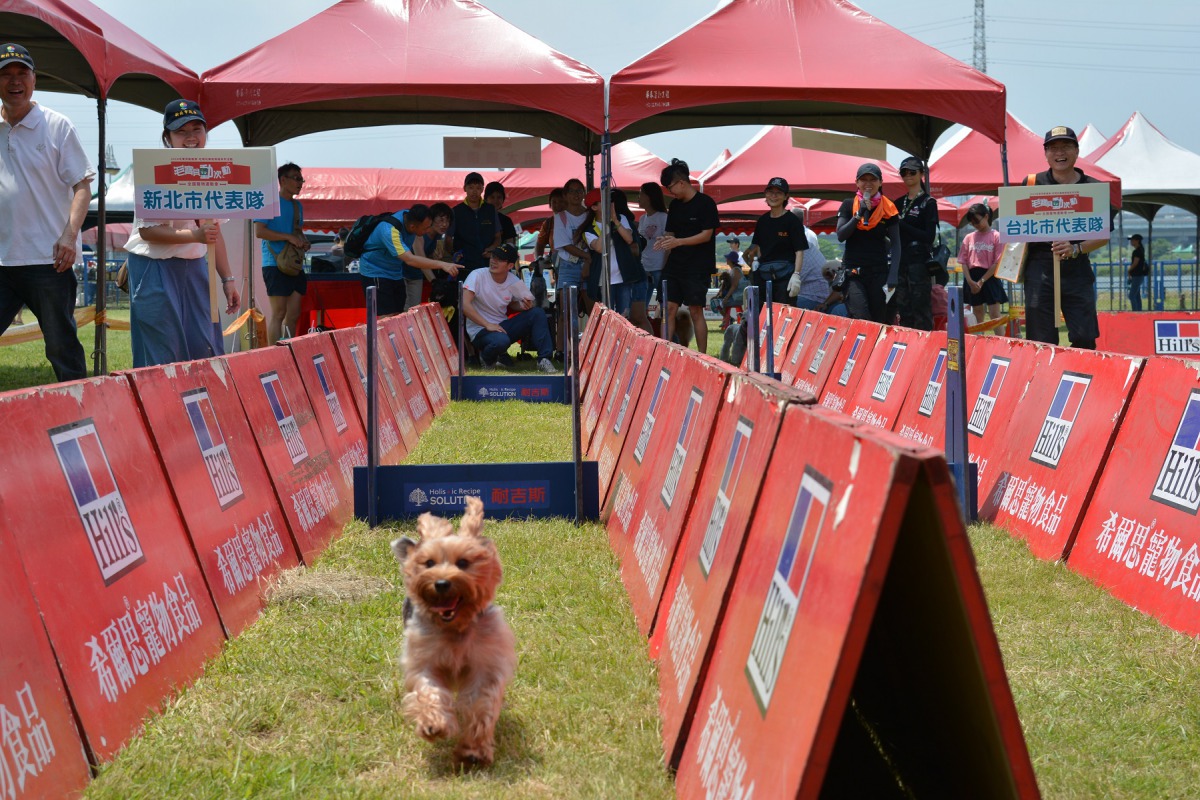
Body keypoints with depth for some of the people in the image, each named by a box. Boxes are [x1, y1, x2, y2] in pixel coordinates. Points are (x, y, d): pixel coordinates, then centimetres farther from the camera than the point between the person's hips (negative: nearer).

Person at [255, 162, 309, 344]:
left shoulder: (297, 205, 18)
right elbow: (259, 231, -14)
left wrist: (304, 242, 6)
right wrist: (289, 237, -18)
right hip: (275, 264, -8)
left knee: (293, 314, 6)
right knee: (278, 313, -9)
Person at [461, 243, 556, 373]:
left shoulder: (515, 283, 0)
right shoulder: (478, 276, -15)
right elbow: (464, 304, -24)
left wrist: (524, 306, -8)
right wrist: (487, 325, -28)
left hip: (503, 327, 5)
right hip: (480, 330, -5)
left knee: (537, 313, -12)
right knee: (501, 341, -38)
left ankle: (544, 359, -12)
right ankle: (486, 357, -1)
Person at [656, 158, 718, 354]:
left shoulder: (705, 203, -7)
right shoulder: (675, 206, 13)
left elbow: (706, 235, -12)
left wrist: (679, 242, -21)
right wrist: (665, 241, -4)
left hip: (697, 269, -6)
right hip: (674, 267, 6)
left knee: (695, 311, -4)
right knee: (669, 308, 0)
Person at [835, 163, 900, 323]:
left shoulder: (888, 209, 3)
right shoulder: (849, 205, 5)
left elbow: (895, 244, 2)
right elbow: (840, 236, -3)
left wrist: (893, 276, -9)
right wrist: (859, 215, -14)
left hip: (879, 272, 1)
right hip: (853, 272, -1)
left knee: (879, 321, 1)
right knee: (860, 319, -18)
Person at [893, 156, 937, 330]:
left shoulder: (928, 203, -2)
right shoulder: (899, 202, 15)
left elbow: (930, 236, -11)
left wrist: (902, 224, -15)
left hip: (919, 262, -6)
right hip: (900, 261, 6)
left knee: (921, 309, -7)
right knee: (903, 309, 6)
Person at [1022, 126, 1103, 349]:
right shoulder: (1032, 183, 5)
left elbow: (1104, 234, 6)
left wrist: (1076, 249, -12)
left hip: (1078, 270, 1)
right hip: (1040, 269, 0)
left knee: (1084, 339, -3)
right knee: (1041, 341, -1)